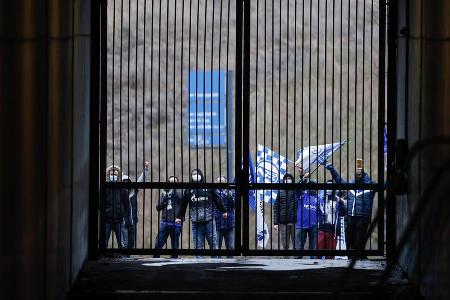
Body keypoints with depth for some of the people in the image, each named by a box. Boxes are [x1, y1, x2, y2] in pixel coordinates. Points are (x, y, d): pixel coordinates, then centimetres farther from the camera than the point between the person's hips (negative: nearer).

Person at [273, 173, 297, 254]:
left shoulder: (296, 191, 5)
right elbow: (276, 208, 8)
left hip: (295, 222, -1)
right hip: (283, 223, 1)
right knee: (285, 246, 5)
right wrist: (275, 222, 1)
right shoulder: (280, 193, 8)